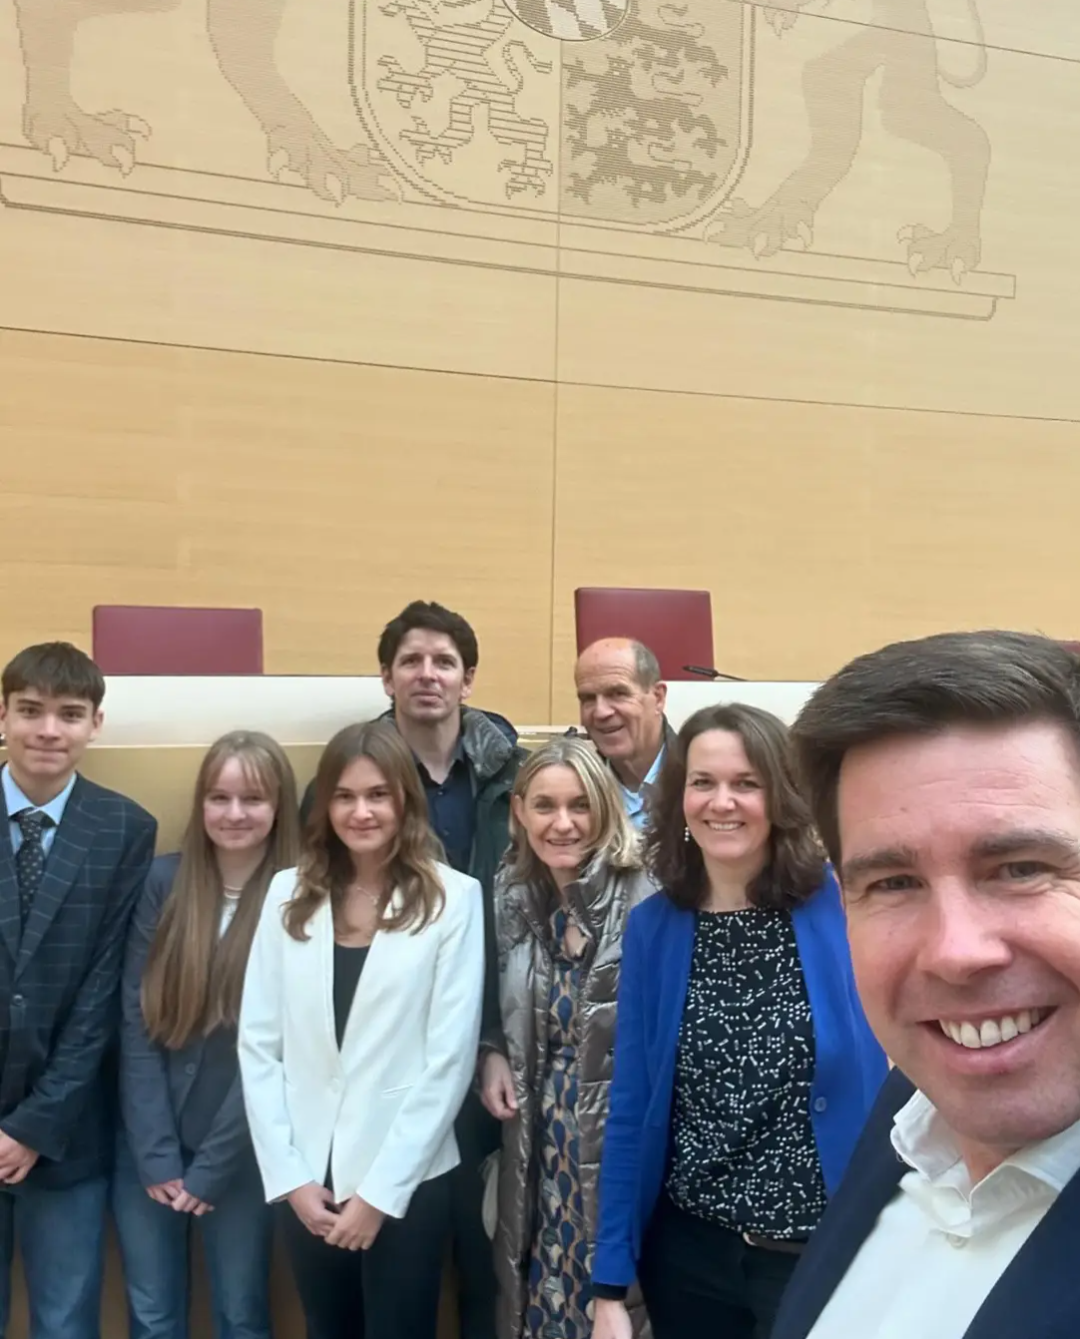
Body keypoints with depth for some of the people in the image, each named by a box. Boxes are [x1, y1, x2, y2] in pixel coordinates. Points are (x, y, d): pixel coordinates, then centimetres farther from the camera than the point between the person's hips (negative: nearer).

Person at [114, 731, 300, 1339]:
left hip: (242, 1151, -2)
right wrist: (157, 1154, -8)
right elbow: (137, 1022, -5)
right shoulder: (164, 881, -4)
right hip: (147, 1144, 2)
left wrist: (210, 1166, -9)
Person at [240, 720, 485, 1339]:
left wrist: (380, 1190, -9)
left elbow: (450, 1057, -10)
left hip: (408, 1180, -3)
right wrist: (290, 1175, -4)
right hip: (308, 1178, 3)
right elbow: (258, 1043, 1)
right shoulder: (290, 893, 1)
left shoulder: (452, 897, -9)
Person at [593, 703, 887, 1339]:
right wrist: (611, 1284, 0)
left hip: (823, 1254, -2)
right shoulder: (653, 927, -5)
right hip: (685, 1250, 3)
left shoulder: (846, 905, -12)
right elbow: (630, 1110, -1)